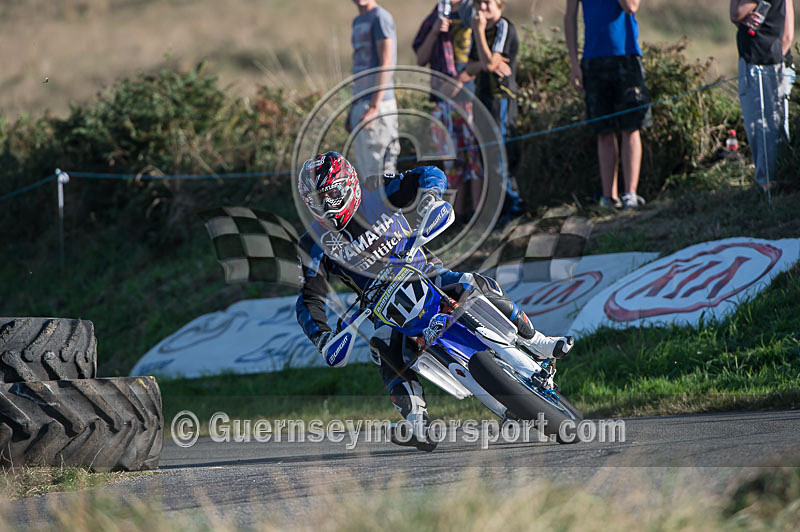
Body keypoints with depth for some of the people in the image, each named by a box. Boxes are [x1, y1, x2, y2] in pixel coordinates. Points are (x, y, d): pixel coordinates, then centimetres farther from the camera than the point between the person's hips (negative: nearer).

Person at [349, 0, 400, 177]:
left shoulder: (380, 18, -7)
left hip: (378, 104, -9)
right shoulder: (358, 22, 20)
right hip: (360, 103, 9)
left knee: (378, 168, -10)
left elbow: (386, 64, -14)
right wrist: (352, 110, 19)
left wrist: (374, 106, -20)